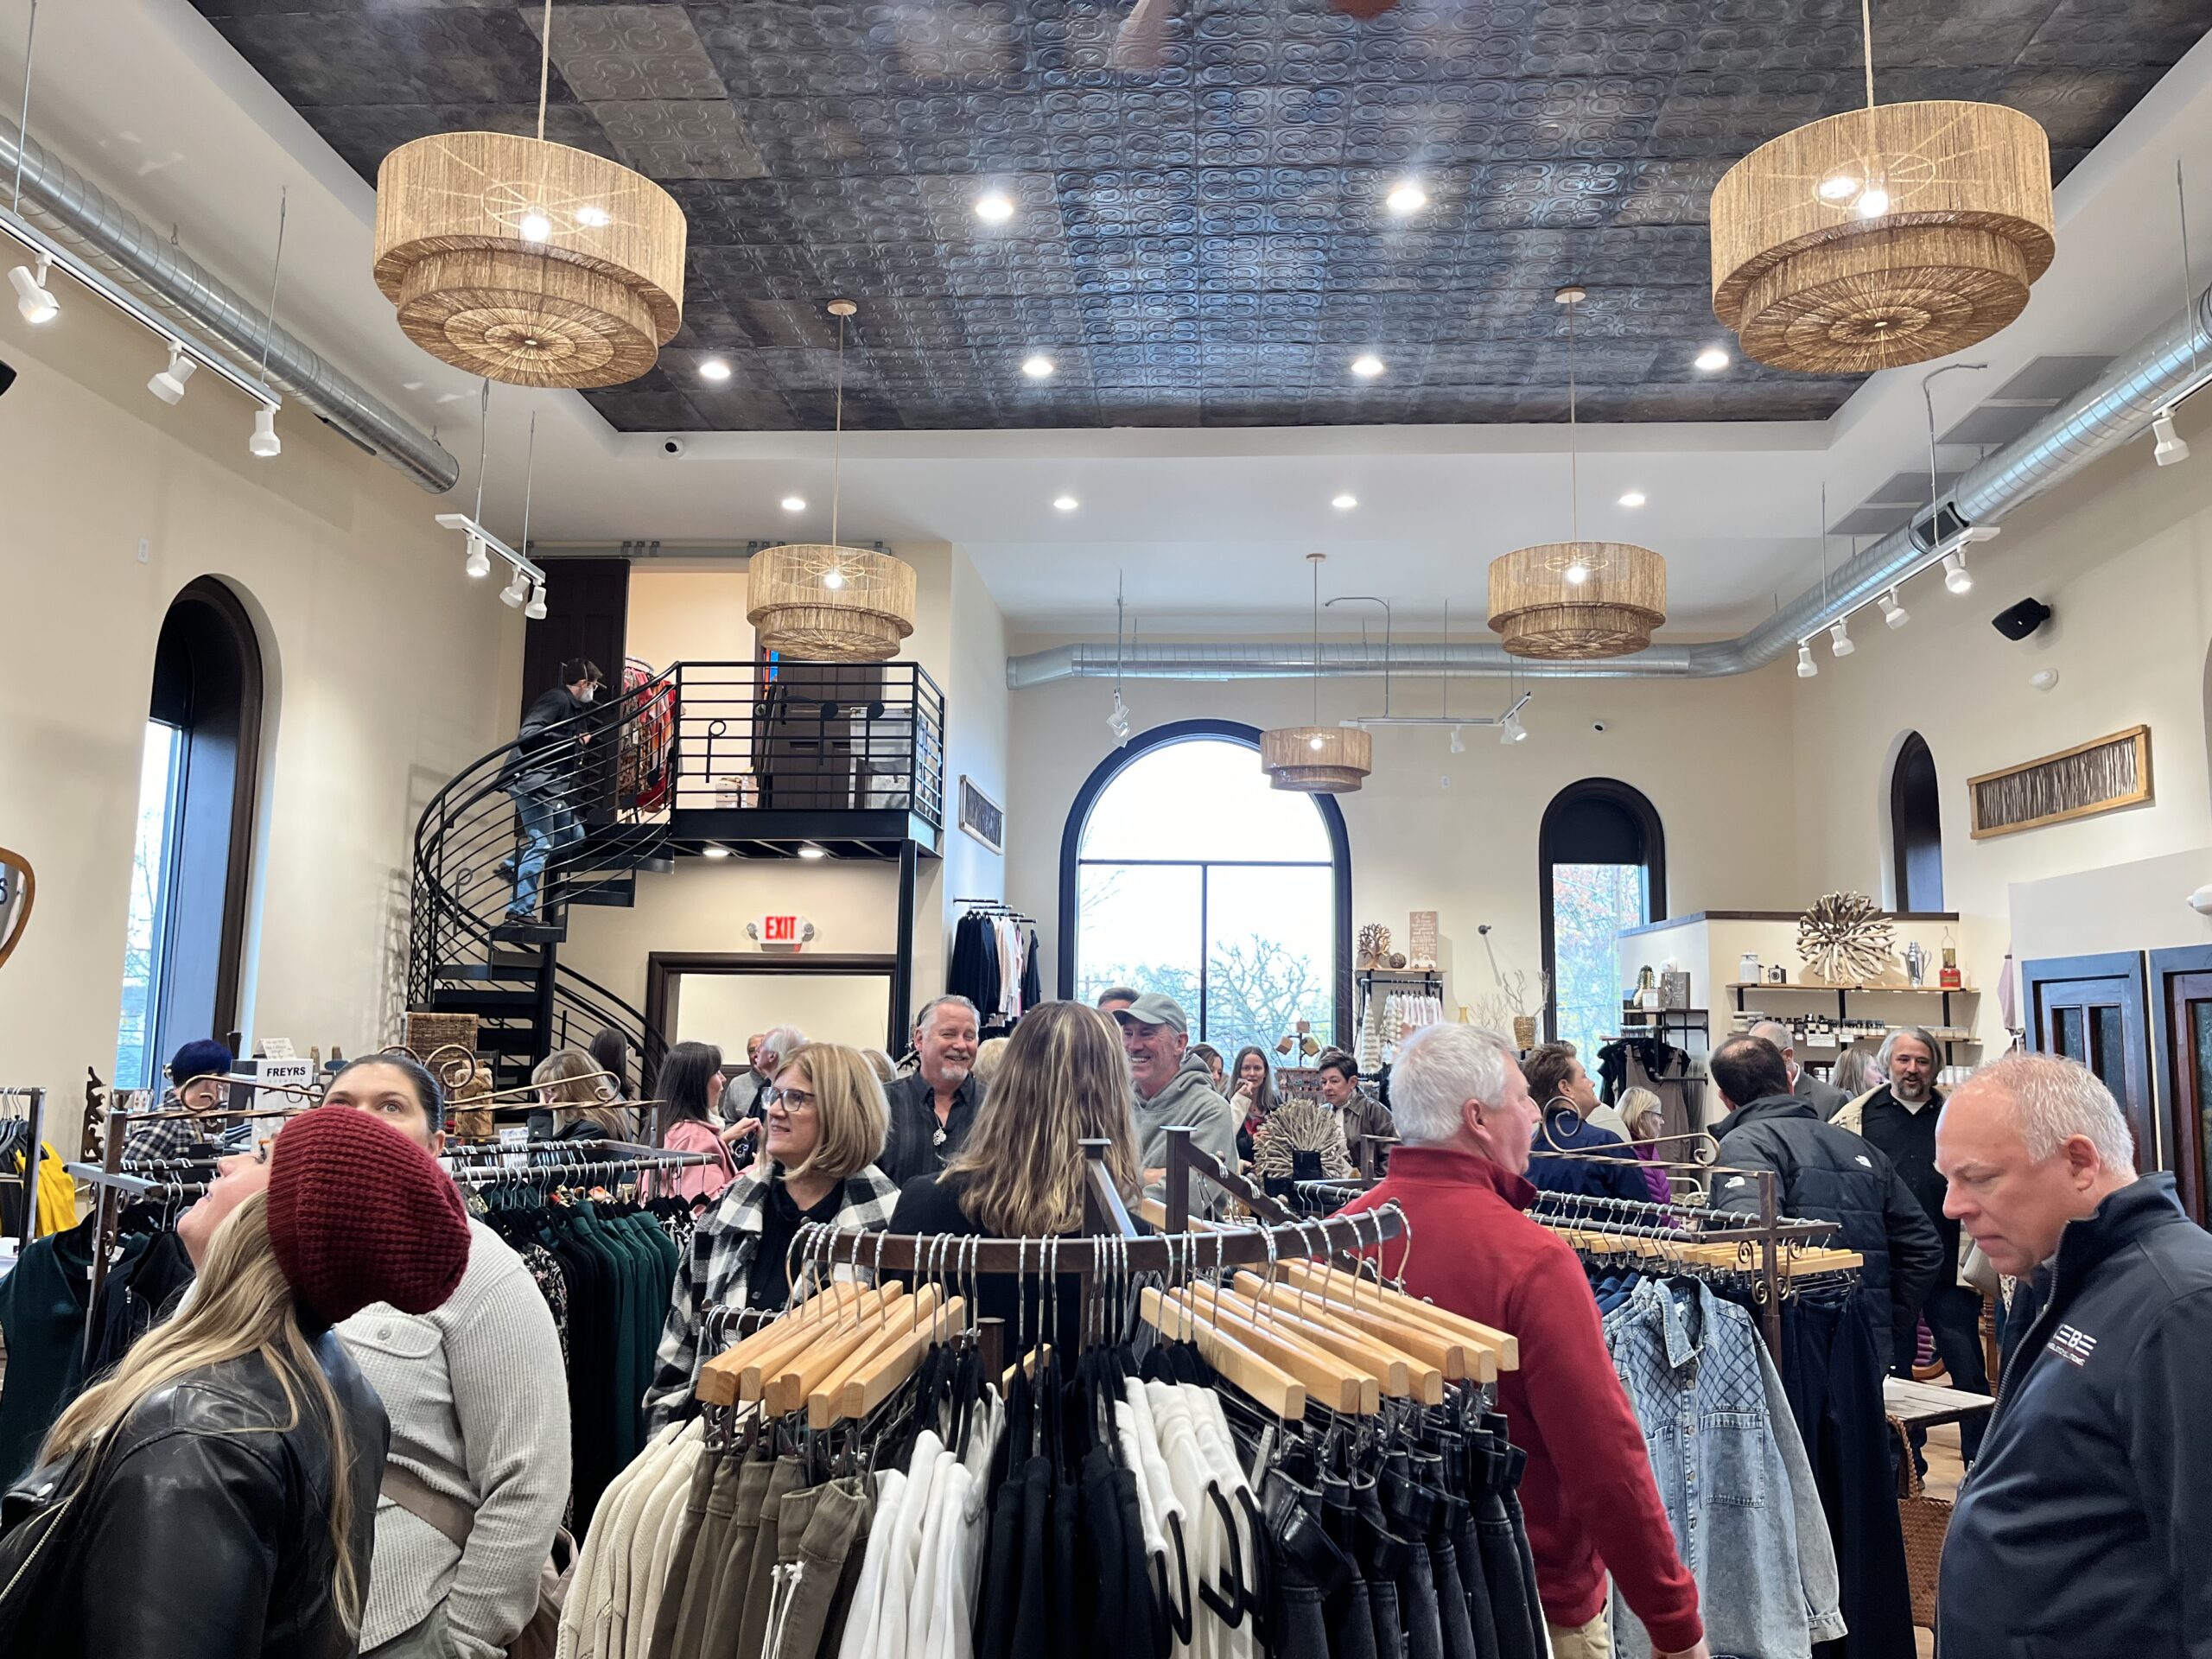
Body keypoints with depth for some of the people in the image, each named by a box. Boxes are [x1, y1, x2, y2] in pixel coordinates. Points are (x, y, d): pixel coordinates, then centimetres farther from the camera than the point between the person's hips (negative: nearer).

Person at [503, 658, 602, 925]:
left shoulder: (573, 706, 17)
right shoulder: (557, 699, -13)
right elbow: (528, 734, -25)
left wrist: (579, 738, 6)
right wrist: (571, 740, -19)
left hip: (549, 786, 10)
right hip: (532, 782, -10)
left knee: (574, 833, 12)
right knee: (542, 844, -9)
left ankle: (515, 865, 13)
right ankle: (520, 909, -5)